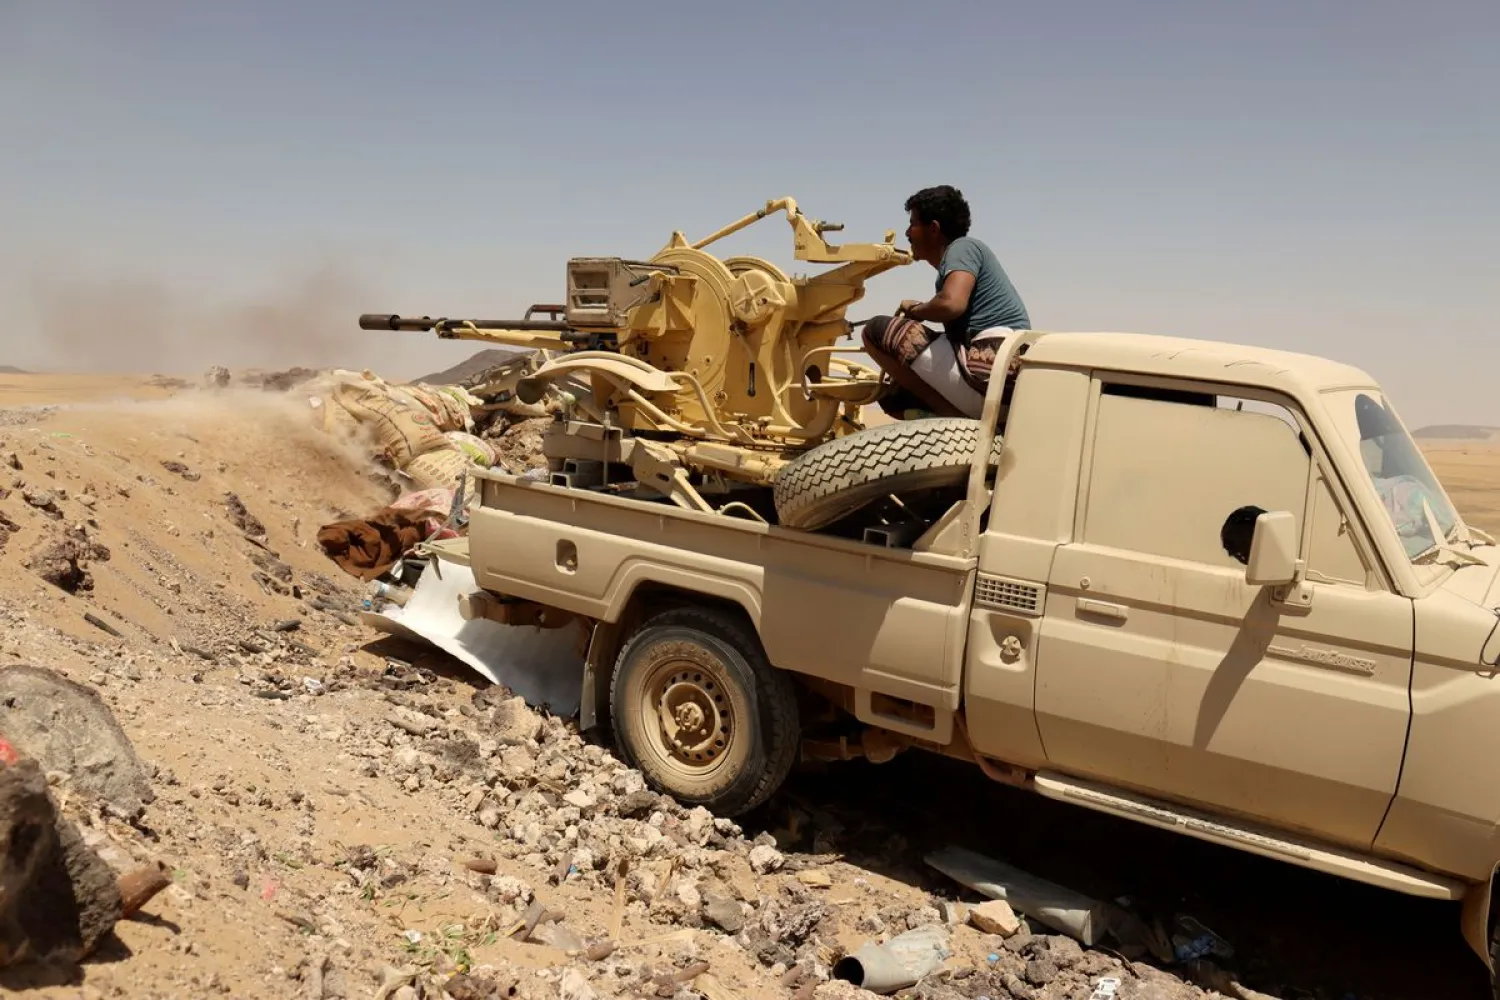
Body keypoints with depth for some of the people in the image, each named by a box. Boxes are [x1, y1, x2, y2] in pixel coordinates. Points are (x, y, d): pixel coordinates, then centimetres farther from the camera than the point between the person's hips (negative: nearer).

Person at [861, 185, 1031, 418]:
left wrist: (913, 309, -2)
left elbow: (951, 304, -22)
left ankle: (954, 416, -10)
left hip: (986, 371, -10)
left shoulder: (962, 248, -2)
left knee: (877, 331, -5)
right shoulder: (959, 252, 27)